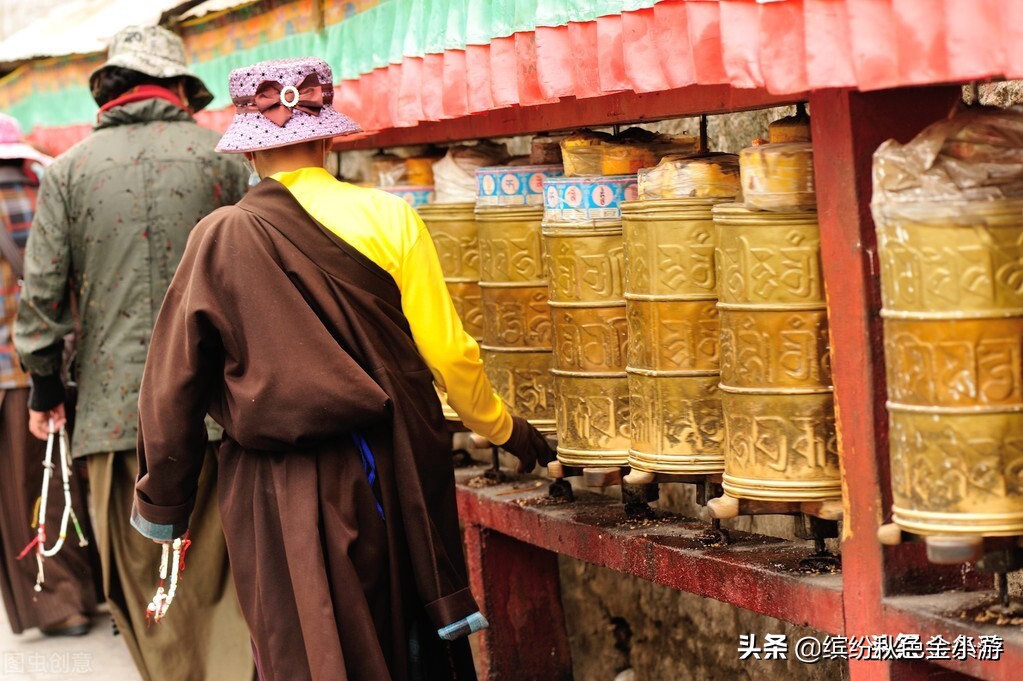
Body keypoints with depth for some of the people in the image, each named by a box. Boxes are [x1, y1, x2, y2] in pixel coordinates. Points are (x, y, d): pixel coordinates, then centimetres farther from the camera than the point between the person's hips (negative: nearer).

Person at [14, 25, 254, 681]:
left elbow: (42, 290, 5)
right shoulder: (223, 157, 3)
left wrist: (44, 385, 15)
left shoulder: (69, 170, 5)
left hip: (116, 403, 1)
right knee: (220, 576, 4)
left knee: (143, 579, 8)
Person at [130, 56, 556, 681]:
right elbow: (448, 352, -4)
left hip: (275, 492, -1)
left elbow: (174, 383, -1)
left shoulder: (218, 239, -5)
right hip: (389, 474, 1)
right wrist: (502, 428, 14)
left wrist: (162, 505, 11)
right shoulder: (386, 218, -6)